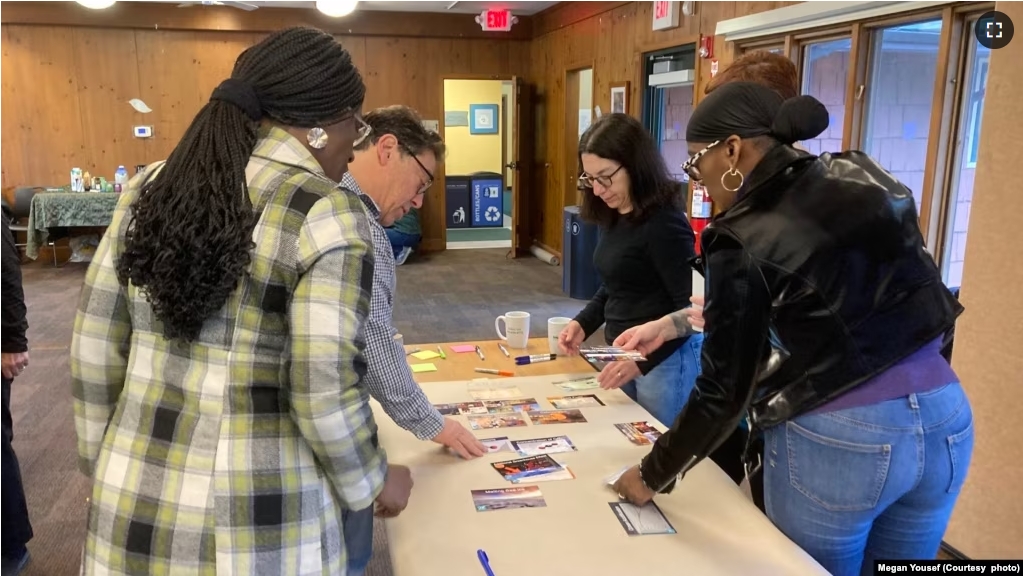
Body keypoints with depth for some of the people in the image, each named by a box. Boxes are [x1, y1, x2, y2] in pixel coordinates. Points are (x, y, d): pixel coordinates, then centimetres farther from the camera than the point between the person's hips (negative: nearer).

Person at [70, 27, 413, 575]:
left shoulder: (152, 189, 1)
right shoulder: (328, 216, -16)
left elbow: (94, 347, 5)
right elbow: (323, 391, -19)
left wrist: (107, 465, 16)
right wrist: (372, 483, -2)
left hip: (130, 503, 5)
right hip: (258, 523, -5)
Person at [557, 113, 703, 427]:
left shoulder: (664, 223, -20)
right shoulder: (615, 217, 4)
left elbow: (690, 308, -20)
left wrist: (642, 361, -25)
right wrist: (583, 323, 3)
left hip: (665, 360, -8)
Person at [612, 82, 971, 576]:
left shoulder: (745, 240, -14)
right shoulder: (864, 179, 4)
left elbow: (724, 391, -10)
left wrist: (653, 475, 4)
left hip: (836, 440, -6)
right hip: (946, 418, 7)